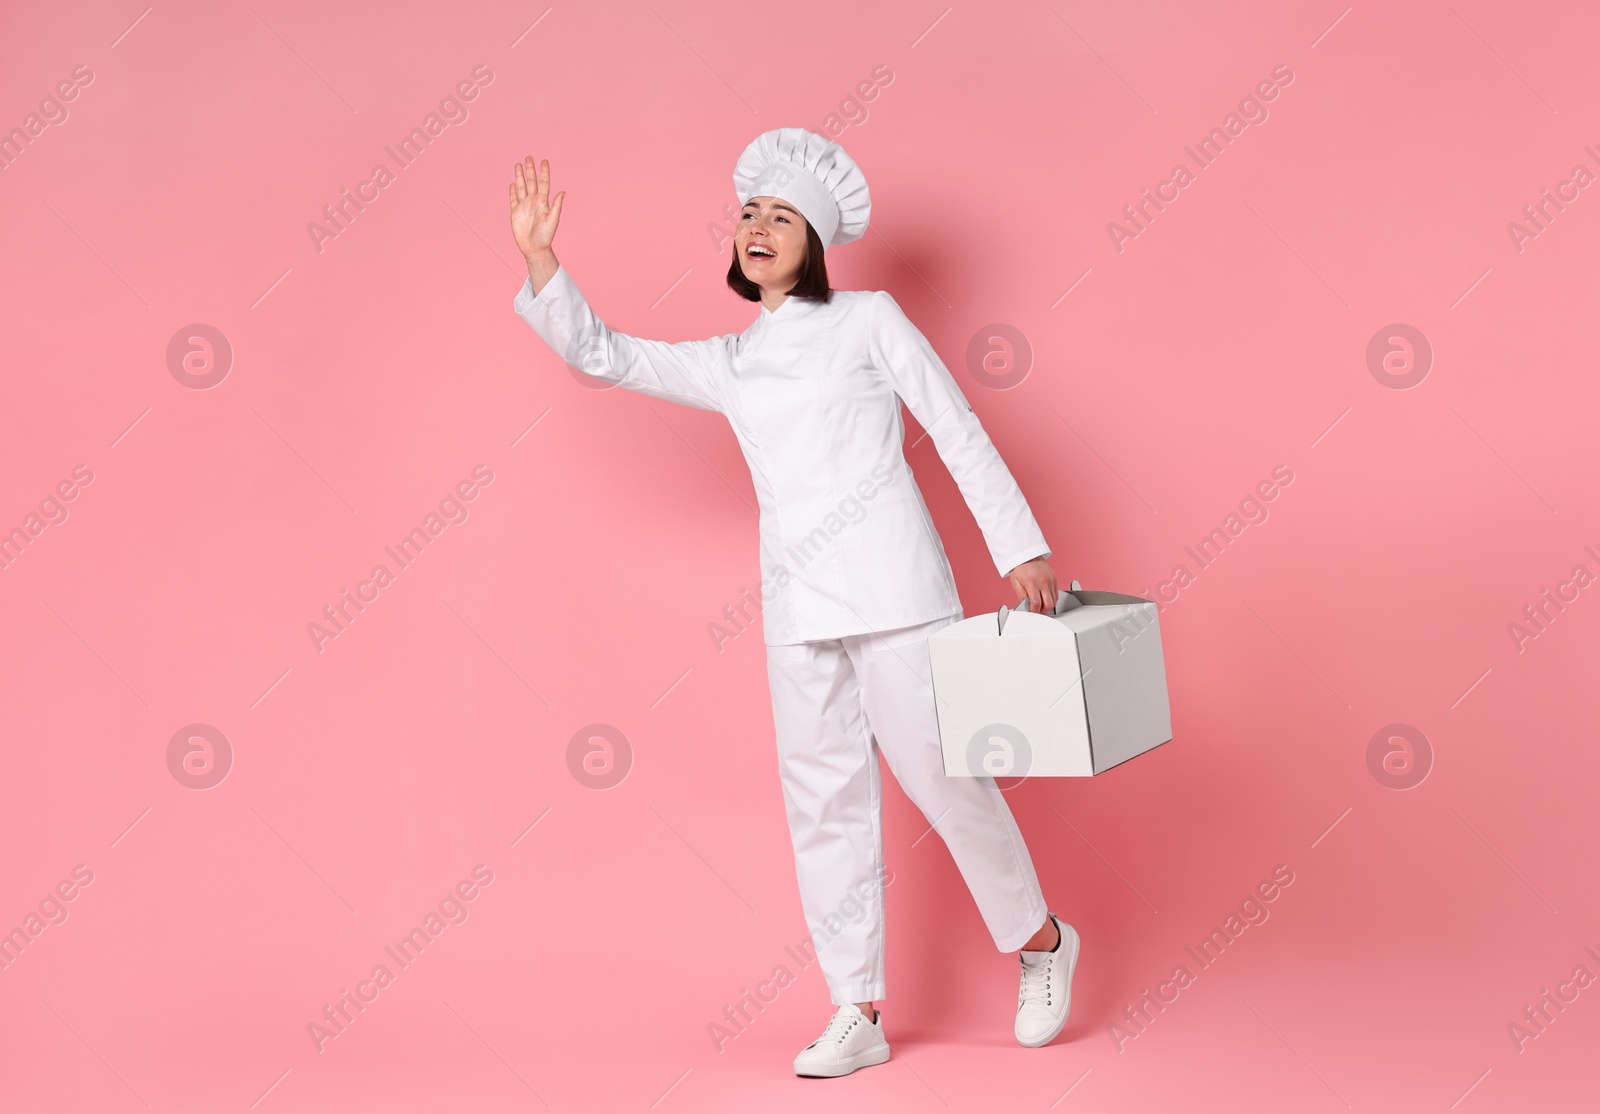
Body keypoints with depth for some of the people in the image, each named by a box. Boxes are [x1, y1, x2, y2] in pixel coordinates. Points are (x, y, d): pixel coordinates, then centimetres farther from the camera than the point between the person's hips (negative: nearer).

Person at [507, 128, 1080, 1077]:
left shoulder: (869, 320, 3)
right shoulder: (726, 365, 15)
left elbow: (961, 435, 0)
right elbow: (601, 355, 11)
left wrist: (1021, 549, -6)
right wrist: (541, 259, -3)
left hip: (889, 581, -5)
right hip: (797, 600, 5)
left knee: (937, 771, -3)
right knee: (824, 798, 4)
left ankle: (1041, 941, 20)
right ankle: (859, 1013, 12)